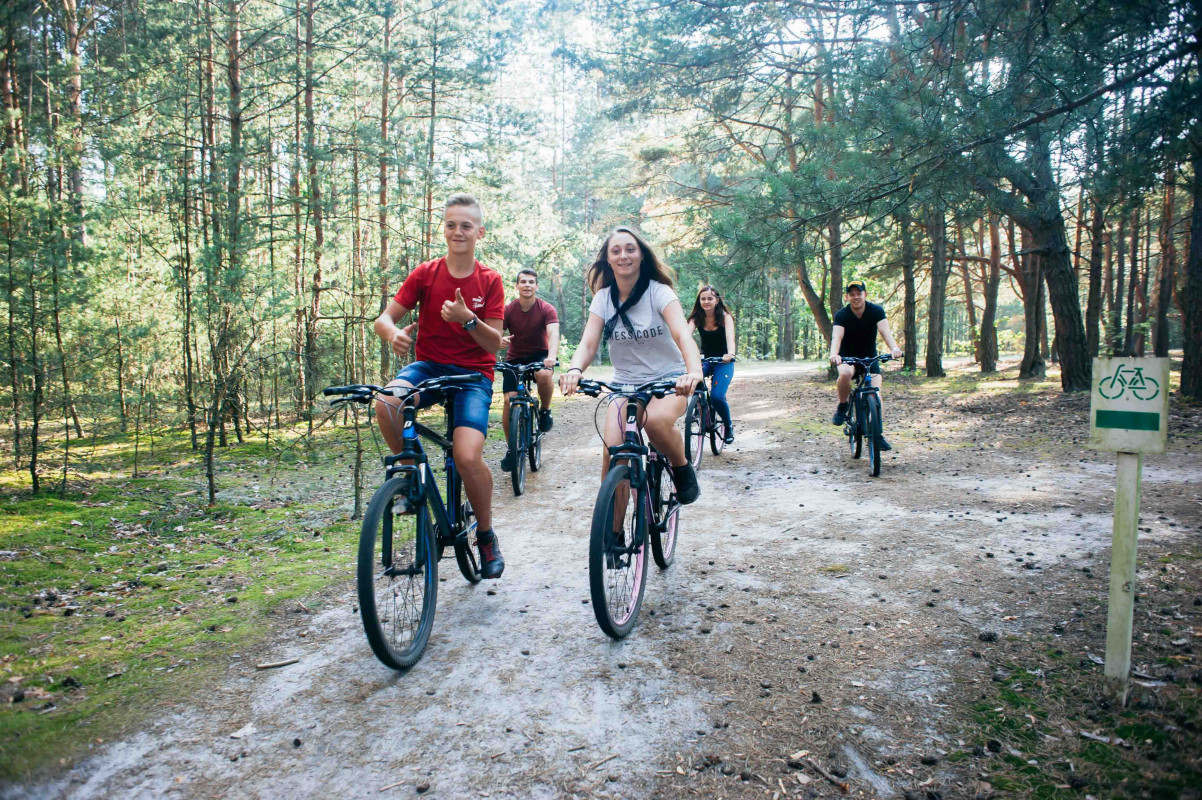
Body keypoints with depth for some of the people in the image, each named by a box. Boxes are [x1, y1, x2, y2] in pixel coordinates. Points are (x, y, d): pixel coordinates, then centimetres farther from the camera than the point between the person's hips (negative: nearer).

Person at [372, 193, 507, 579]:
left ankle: (486, 535, 3)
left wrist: (467, 319, -23)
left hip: (473, 374, -2)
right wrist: (394, 333, -25)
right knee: (387, 401, -33)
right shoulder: (425, 274, 2)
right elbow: (385, 318, -1)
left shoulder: (489, 281, 0)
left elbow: (495, 343, -4)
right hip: (428, 366, 2)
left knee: (468, 456, -24)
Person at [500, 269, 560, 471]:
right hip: (515, 358, 2)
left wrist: (551, 356, -47)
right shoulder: (508, 310, -9)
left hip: (539, 355, -2)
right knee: (509, 400, -13)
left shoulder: (546, 309, -13)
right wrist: (500, 340, -39)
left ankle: (545, 411, -6)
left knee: (544, 375, -37)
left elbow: (553, 333, -28)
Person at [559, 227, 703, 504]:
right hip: (625, 385, 3)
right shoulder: (603, 298, -1)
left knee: (655, 419, -36)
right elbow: (588, 343, -12)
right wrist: (575, 370, -36)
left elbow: (683, 335, -26)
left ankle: (683, 470, -6)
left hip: (668, 381, -3)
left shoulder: (659, 292, -11)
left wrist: (694, 371, -48)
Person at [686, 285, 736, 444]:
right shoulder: (697, 318, -4)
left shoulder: (725, 317, -11)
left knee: (717, 397, -24)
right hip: (705, 359, 3)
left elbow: (730, 336, -28)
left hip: (723, 361, -3)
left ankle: (729, 425, 7)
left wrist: (730, 354, -50)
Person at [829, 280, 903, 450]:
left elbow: (885, 331, -29)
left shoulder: (876, 311, -13)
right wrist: (834, 354, -55)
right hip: (847, 356, -1)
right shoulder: (841, 315, -16)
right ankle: (842, 406, -10)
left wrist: (894, 348, -49)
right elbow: (837, 336, -33)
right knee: (845, 373, -36)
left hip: (870, 357, 2)